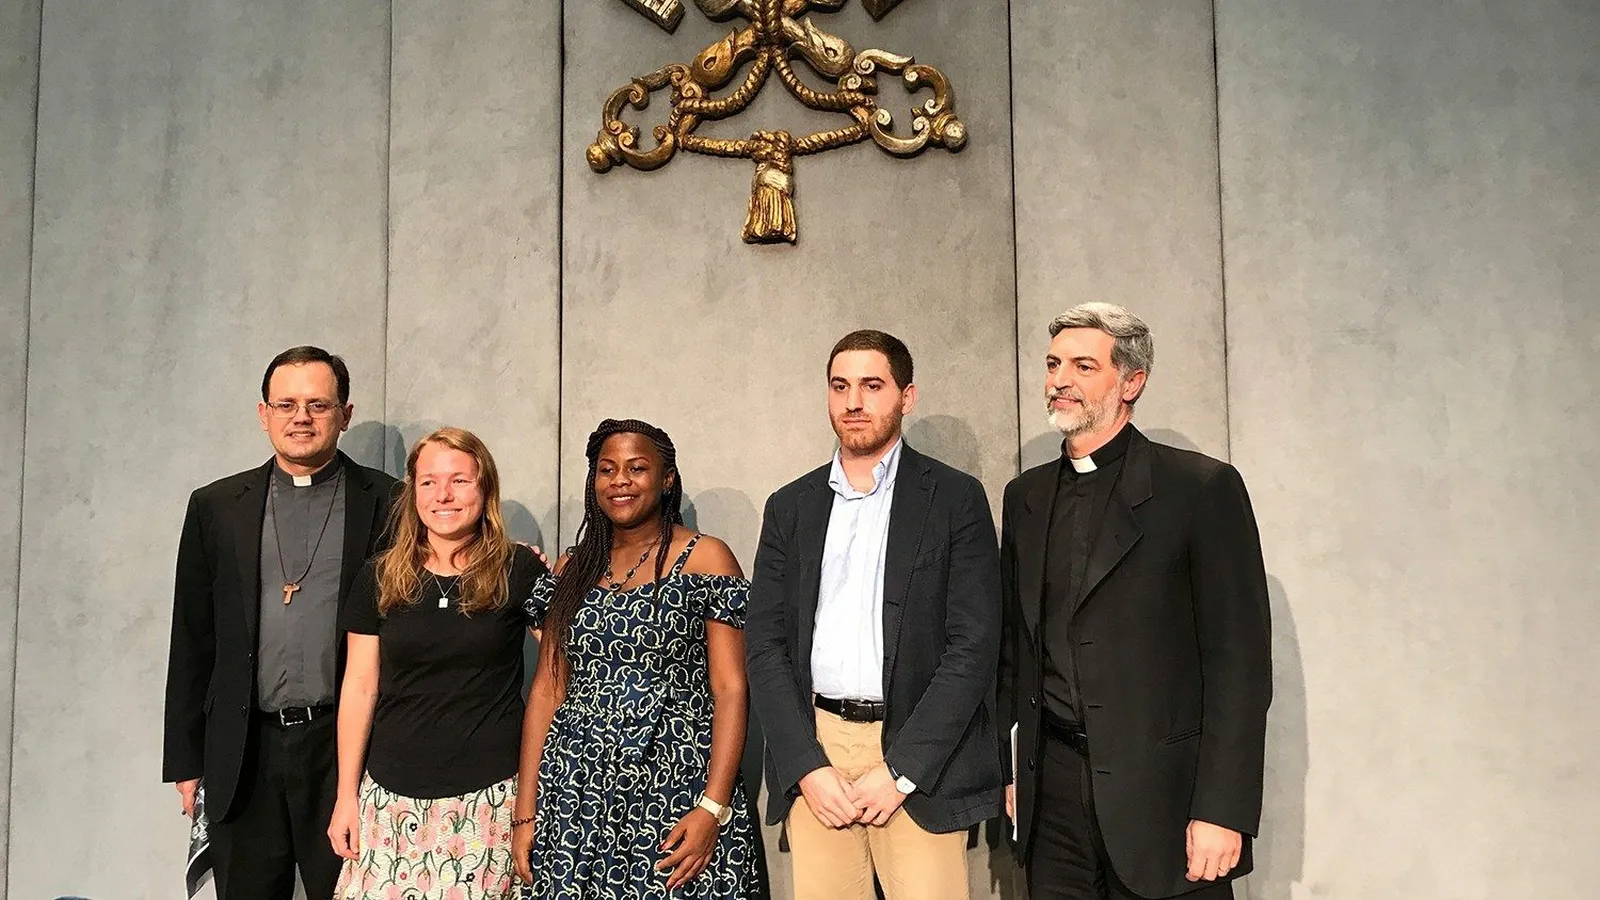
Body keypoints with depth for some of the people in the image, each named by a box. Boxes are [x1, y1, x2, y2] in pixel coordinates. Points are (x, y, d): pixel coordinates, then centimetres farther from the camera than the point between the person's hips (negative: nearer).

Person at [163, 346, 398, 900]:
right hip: (243, 755, 3)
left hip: (346, 748, -2)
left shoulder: (387, 503, 0)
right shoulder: (216, 507, 8)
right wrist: (185, 761, 8)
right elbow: (192, 641, 9)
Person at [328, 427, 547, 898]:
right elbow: (360, 687, 6)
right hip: (392, 797, 3)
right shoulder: (380, 578, 3)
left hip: (488, 796, -2)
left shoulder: (519, 570, -5)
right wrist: (346, 796, 6)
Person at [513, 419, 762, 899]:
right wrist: (526, 812, 4)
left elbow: (730, 690, -7)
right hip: (577, 792, 4)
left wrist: (713, 809, -16)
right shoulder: (572, 570, 10)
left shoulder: (705, 558, -2)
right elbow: (547, 690, 9)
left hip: (675, 791, -3)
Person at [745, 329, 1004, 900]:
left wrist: (898, 771, -11)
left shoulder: (955, 498, 0)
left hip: (921, 760, -2)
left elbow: (974, 645, -6)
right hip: (813, 750, 3)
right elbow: (765, 645, 6)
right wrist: (809, 768, -6)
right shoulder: (789, 507, 10)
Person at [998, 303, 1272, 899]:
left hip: (1161, 794, -4)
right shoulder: (1024, 497, 11)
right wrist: (1006, 766, 10)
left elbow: (1239, 661, -9)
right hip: (1050, 794, 4)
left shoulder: (1202, 487, -6)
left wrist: (1222, 810, -13)